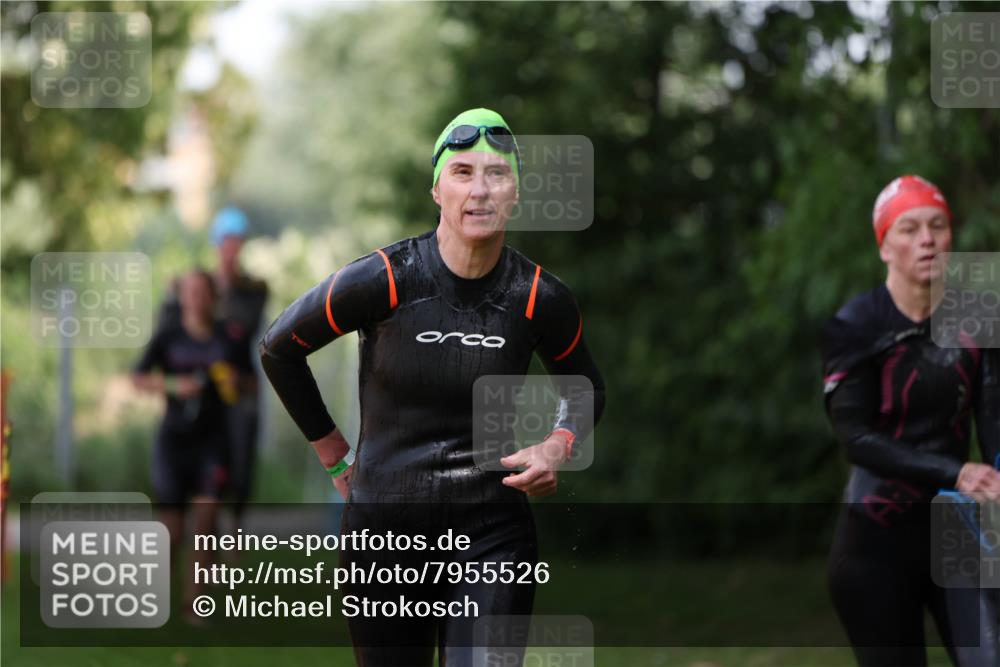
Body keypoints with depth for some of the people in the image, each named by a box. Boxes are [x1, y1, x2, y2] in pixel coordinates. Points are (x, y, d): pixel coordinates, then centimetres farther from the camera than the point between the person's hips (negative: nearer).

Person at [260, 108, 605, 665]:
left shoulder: (540, 299, -5)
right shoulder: (383, 282, -11)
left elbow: (587, 392, 16)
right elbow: (279, 349, 6)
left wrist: (557, 447, -4)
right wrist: (334, 454, 8)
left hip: (493, 535, 0)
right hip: (384, 531, 0)